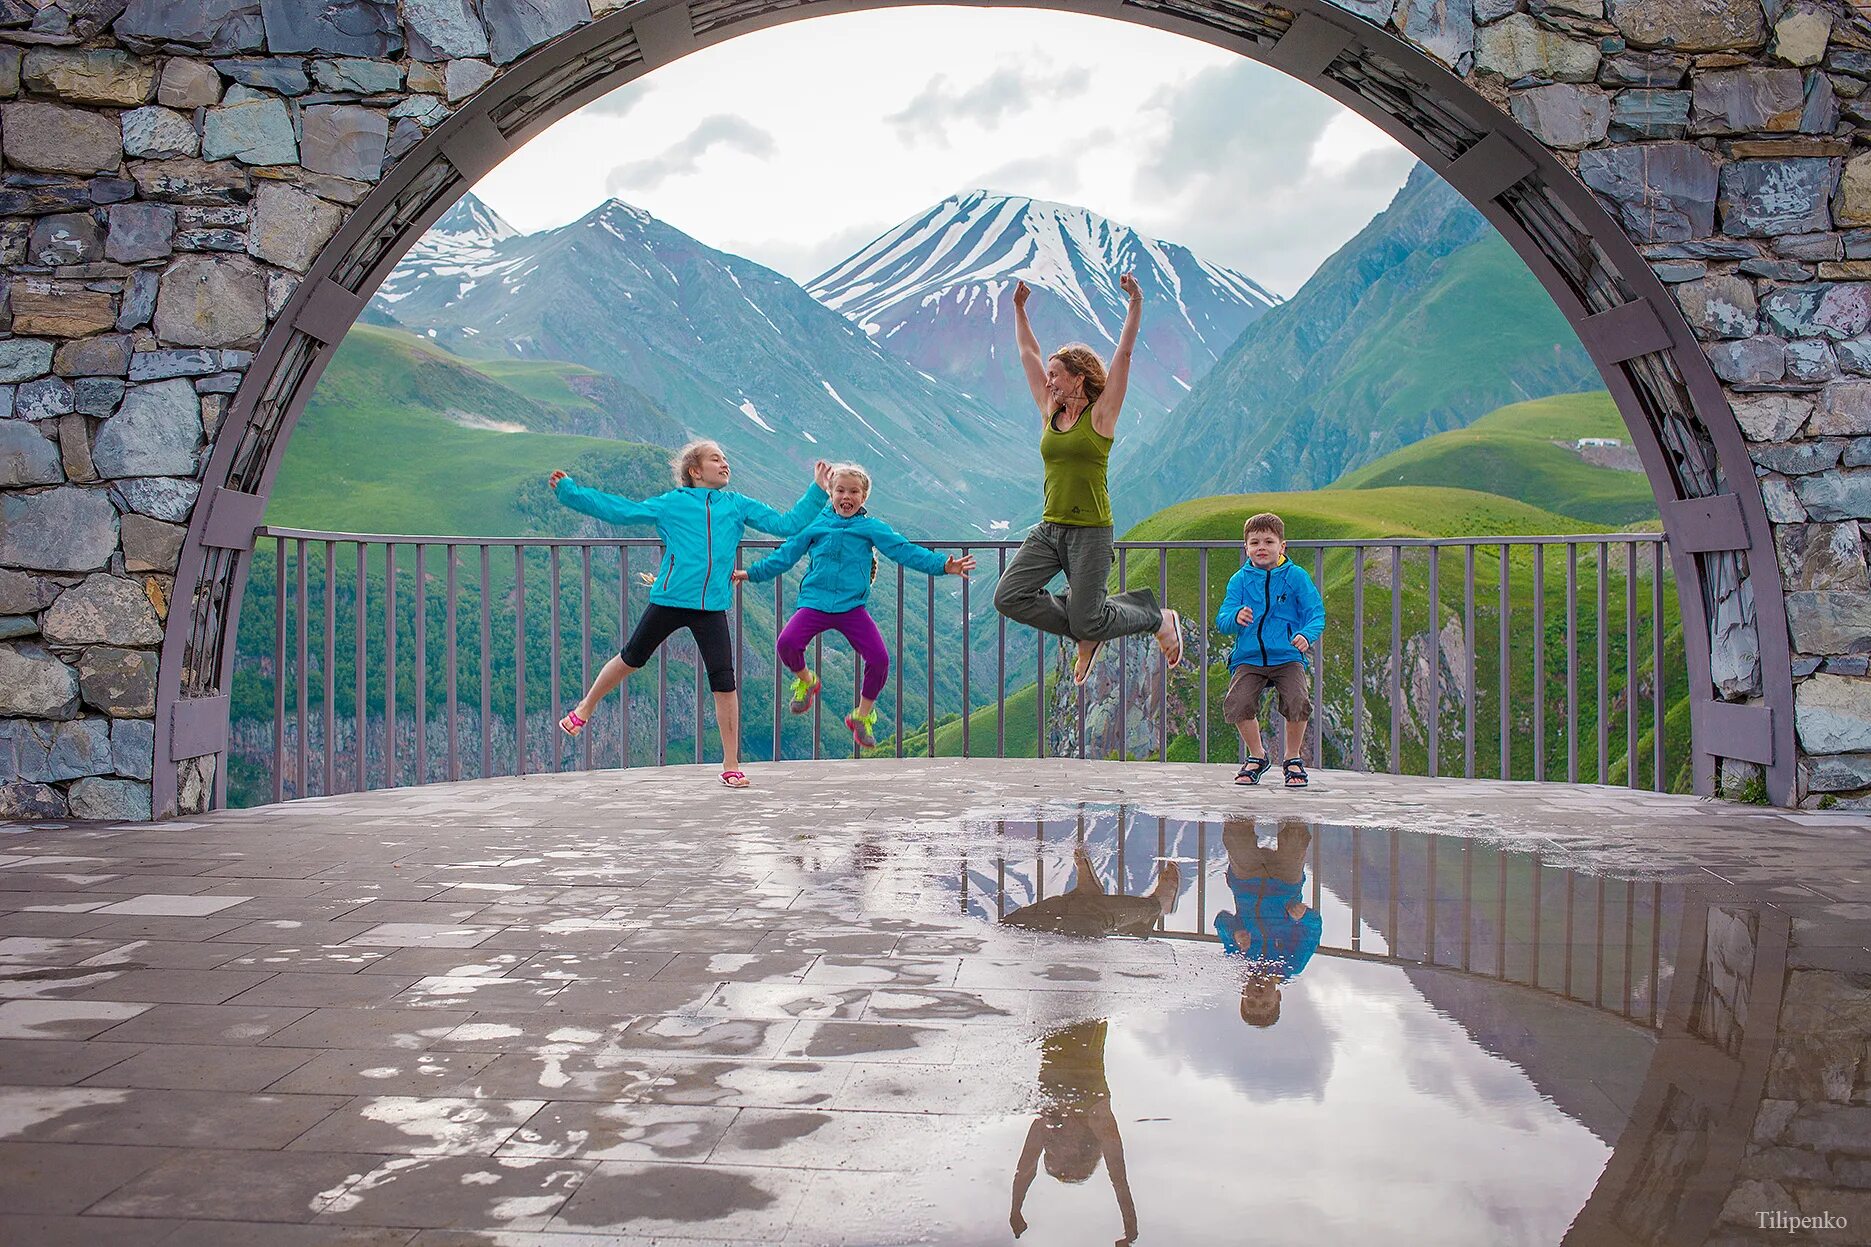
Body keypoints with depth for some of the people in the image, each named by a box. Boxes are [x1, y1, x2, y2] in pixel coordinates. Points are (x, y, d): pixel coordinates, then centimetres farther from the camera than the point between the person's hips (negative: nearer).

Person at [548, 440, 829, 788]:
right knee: (630, 659, 14)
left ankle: (731, 765, 5)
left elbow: (786, 524, 12)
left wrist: (817, 491, 6)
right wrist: (568, 491, 8)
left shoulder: (739, 505, 12)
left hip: (712, 608, 1)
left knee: (725, 683, -6)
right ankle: (585, 709, 42)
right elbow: (619, 510, 8)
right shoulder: (671, 503, 4)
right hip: (668, 601, -1)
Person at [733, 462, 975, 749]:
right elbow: (786, 555, 18)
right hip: (815, 603, 0)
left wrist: (943, 565, -12)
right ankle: (805, 680, 11)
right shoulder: (815, 525, 9)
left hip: (852, 607, 0)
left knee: (879, 659, -14)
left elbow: (906, 551, -1)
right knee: (787, 643, -25)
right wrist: (751, 573, 19)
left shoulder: (872, 527, 6)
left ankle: (862, 716, 12)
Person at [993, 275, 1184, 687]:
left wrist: (1136, 303, -14)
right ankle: (1088, 634, 12)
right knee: (1009, 597, -7)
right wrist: (1019, 309, 19)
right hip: (1049, 529, 6)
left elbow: (1125, 352, -9)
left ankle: (1159, 618, 20)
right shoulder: (1051, 413, 10)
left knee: (1086, 622, -8)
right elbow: (1028, 353, 17)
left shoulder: (1100, 414, -4)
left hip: (1090, 532, -6)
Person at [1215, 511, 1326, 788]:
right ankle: (1257, 755, 10)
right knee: (1236, 703, -20)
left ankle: (1293, 759, 5)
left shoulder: (1296, 576, 3)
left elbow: (1316, 614, 0)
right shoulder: (1240, 579, 7)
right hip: (1248, 658, 1)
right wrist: (1236, 617, -23)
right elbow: (1222, 620, 1)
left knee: (1299, 701, -24)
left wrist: (1307, 635, -21)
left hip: (1287, 658, -1)